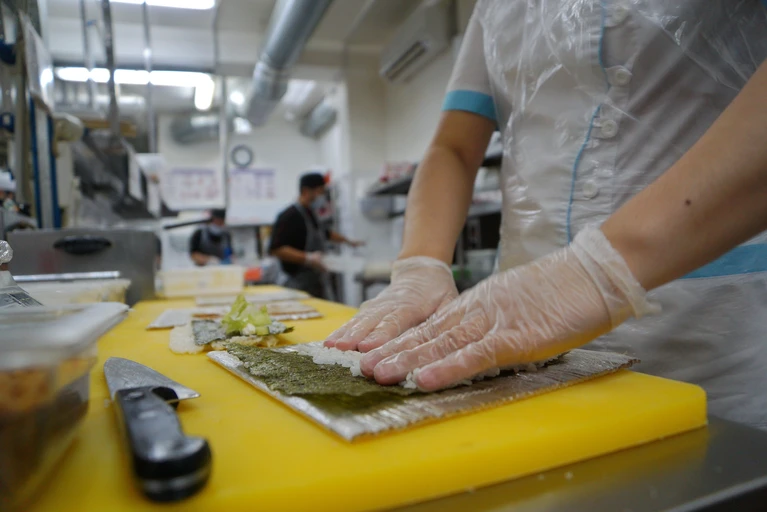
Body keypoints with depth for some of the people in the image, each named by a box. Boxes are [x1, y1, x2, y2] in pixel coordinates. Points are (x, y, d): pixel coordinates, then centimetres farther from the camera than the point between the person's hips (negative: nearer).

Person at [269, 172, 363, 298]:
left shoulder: (311, 215, 14)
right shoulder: (289, 217, -14)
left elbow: (324, 233, 33)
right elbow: (276, 249, -23)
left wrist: (347, 241, 37)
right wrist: (308, 258, -30)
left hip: (318, 283, 9)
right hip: (301, 286, -9)